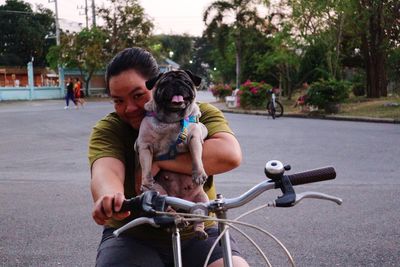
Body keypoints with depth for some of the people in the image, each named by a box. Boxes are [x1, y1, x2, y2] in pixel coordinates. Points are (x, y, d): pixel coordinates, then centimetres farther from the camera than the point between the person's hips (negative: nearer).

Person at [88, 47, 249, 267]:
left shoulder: (200, 113, -3)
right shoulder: (108, 129, -4)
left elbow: (230, 155, -21)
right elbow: (105, 170, -24)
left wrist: (159, 161, -24)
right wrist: (109, 197, -47)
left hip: (197, 235, 0)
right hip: (133, 239, 1)